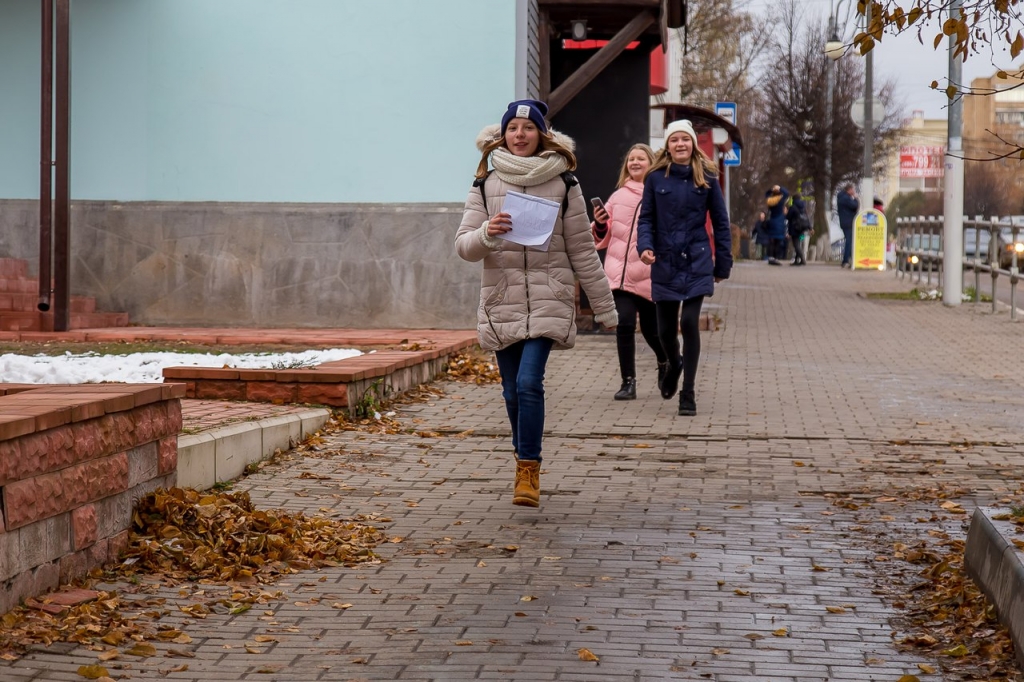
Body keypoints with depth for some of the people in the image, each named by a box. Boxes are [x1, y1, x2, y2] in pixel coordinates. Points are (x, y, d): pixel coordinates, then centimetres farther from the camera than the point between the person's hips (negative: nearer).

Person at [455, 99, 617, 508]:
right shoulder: (486, 185, 5)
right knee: (513, 392, 9)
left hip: (549, 301, -2)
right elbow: (463, 246, 1)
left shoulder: (562, 183, 1)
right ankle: (525, 464, 27)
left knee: (529, 383, -17)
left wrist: (604, 307, 8)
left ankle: (529, 471, -9)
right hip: (501, 302, 2)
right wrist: (486, 234, -22)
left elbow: (582, 250, 6)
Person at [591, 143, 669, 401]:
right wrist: (600, 224, -3)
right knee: (624, 323, -12)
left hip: (650, 273, -2)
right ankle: (628, 382, -3)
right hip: (621, 271, 2)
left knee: (651, 328, 6)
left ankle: (665, 361, 39)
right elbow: (603, 237, 18)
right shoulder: (619, 196, 12)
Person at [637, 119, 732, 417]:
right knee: (665, 329, 6)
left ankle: (688, 394, -2)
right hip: (665, 264, 1)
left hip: (697, 262, -1)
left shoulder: (706, 178, 1)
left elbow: (720, 222, 6)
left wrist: (723, 264, 5)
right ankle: (674, 364, 42)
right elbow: (646, 217, 4)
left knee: (690, 323, -13)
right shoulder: (656, 178, 1)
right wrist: (645, 246, -14)